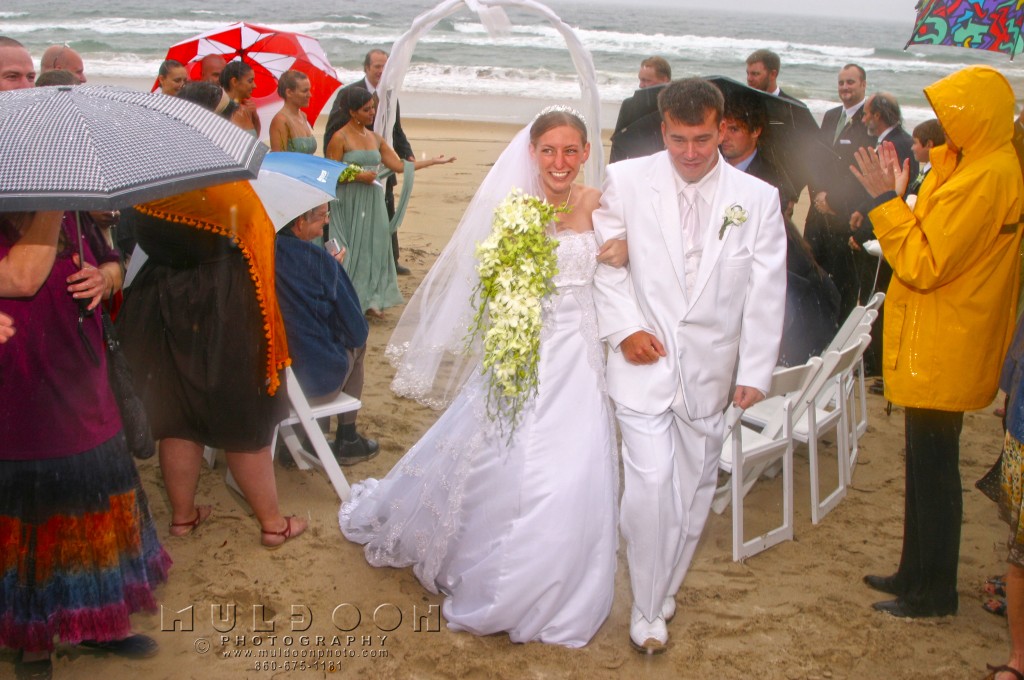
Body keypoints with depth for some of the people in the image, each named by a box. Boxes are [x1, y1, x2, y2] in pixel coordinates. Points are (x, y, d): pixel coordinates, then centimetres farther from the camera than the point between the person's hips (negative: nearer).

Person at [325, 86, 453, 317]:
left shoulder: (375, 138, 12)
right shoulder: (340, 138, -7)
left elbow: (399, 165, 12)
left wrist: (434, 161, 11)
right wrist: (358, 176, -17)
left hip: (372, 202, 6)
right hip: (348, 204, -6)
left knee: (373, 246, 4)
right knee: (351, 250, -4)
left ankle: (370, 299, 12)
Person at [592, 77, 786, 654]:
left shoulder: (758, 199, -2)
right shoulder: (626, 181, -4)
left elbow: (767, 293, 0)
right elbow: (606, 263, 3)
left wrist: (755, 372, -2)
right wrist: (624, 329, -8)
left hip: (711, 367, 2)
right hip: (645, 360, -2)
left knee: (695, 488, 13)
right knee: (650, 485, -9)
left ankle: (666, 588, 35)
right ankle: (648, 610, 10)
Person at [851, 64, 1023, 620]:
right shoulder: (970, 164, 11)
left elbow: (924, 265, -22)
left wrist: (886, 199, -18)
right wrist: (896, 198, 5)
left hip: (942, 353, -10)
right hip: (933, 347, 10)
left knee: (933, 470, 1)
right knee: (926, 466, 18)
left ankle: (934, 593, 15)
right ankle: (916, 575, 31)